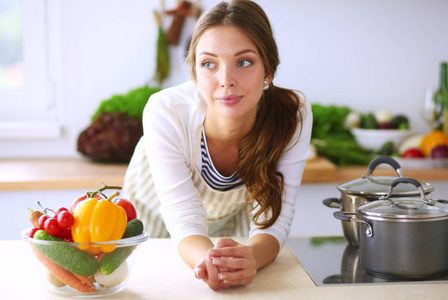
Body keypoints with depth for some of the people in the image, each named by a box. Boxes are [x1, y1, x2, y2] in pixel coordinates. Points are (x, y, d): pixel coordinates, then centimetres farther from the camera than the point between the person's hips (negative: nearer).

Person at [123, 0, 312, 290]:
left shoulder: (293, 115, -32)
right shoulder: (165, 112, -36)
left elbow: (272, 219, -29)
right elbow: (185, 220, -35)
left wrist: (250, 257, -52)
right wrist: (207, 260, -57)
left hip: (235, 212, 1)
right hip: (157, 208, -1)